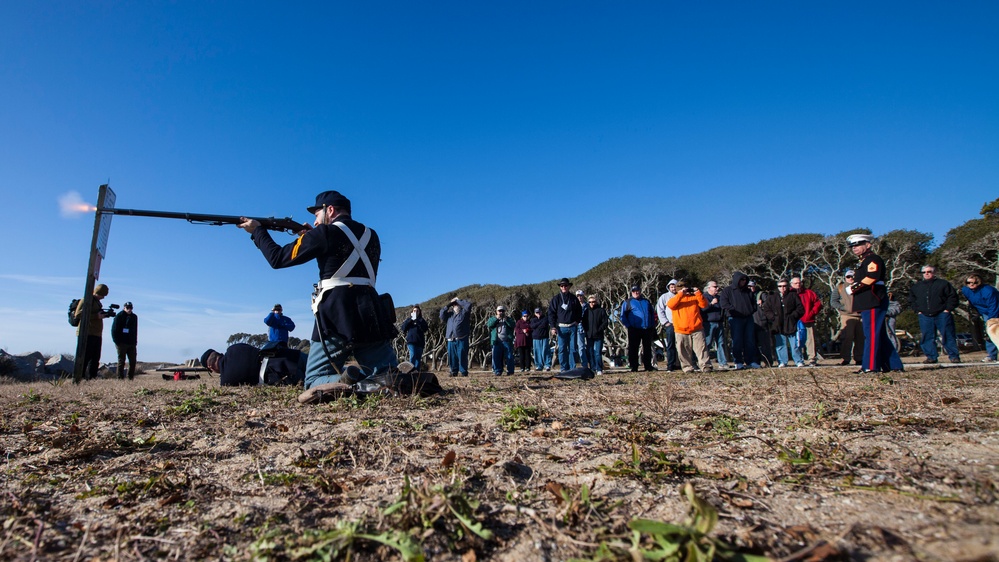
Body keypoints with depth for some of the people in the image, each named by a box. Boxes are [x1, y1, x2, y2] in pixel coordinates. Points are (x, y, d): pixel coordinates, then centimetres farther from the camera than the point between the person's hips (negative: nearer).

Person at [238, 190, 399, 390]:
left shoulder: (326, 233, 0)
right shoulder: (372, 236, 17)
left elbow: (278, 258, 8)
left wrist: (257, 230, 23)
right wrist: (311, 238, 32)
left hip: (336, 320, -4)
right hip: (372, 318, 5)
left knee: (314, 381, 9)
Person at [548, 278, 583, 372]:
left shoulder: (574, 299, 9)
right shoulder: (556, 299, 3)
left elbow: (579, 311, 19)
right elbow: (551, 313, 0)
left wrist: (577, 321, 4)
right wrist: (553, 327, -8)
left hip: (572, 327, 2)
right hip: (561, 328, -2)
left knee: (572, 348, 3)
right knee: (562, 349, -1)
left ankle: (572, 368, 8)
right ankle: (564, 369, 4)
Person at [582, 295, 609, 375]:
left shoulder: (601, 310, 1)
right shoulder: (586, 311, 12)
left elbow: (605, 322, -2)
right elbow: (583, 322, 16)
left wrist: (599, 330, -11)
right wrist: (586, 330, 1)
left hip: (598, 336, -4)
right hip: (589, 336, 4)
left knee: (598, 353, -6)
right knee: (590, 353, 5)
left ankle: (599, 369, -1)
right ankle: (593, 369, 12)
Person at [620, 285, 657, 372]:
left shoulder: (646, 301, 17)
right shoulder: (628, 302, 6)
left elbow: (652, 314, 21)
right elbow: (623, 316, 2)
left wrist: (653, 326, 11)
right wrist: (628, 325, -9)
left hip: (647, 329, 3)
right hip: (634, 329, -3)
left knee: (647, 348, 9)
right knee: (633, 349, -2)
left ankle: (648, 366, 18)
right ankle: (634, 367, 3)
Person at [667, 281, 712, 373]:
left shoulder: (694, 297, 13)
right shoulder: (676, 299, 10)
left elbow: (704, 305, -1)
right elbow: (670, 304, -14)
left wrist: (698, 293, -10)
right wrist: (681, 294, -17)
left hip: (697, 329, 1)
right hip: (681, 331, 0)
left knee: (701, 348, -3)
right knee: (684, 351, 3)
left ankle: (706, 366, -3)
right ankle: (688, 367, 11)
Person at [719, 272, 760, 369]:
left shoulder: (748, 291, 18)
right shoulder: (727, 290, 2)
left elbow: (753, 302, 27)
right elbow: (723, 303, -9)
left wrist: (753, 310, 9)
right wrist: (735, 310, -16)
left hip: (748, 318, 5)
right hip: (735, 319, -5)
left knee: (750, 341, 6)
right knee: (737, 341, -4)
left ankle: (751, 361, 14)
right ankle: (738, 362, 3)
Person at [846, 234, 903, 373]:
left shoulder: (873, 259, -7)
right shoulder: (864, 262, 24)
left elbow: (871, 278, -23)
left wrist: (853, 288, -16)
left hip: (873, 303, -10)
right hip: (868, 304, 10)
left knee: (871, 334, -11)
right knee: (880, 335, 12)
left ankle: (870, 366, -11)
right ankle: (894, 365, 18)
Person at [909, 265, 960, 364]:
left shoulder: (943, 283, 5)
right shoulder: (916, 286, 13)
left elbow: (953, 296, 3)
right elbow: (911, 300, 21)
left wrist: (948, 309, -5)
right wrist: (918, 310, 8)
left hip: (942, 315, -3)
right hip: (925, 316, 3)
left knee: (948, 336, -2)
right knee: (927, 337, 2)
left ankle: (954, 356, 5)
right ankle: (931, 357, 8)